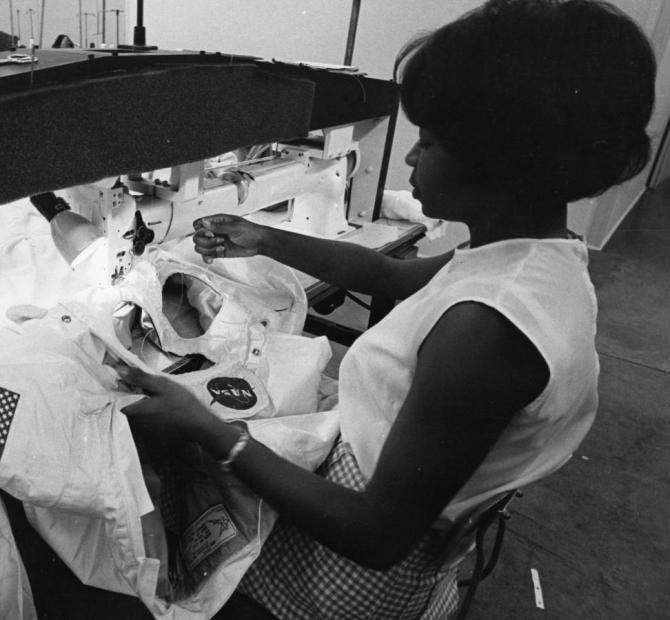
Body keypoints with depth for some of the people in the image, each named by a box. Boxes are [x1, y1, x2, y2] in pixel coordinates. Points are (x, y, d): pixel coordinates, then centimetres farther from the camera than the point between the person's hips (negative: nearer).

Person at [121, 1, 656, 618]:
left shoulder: (489, 328, -36)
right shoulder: (549, 253, -7)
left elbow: (379, 536, -30)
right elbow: (388, 274, 7)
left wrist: (207, 429, -28)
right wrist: (264, 241, 8)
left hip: (365, 570, -7)